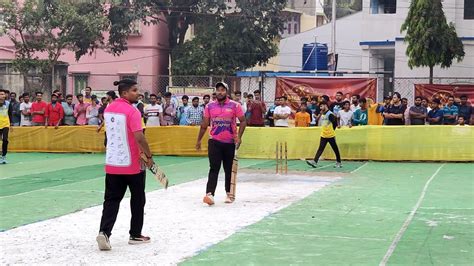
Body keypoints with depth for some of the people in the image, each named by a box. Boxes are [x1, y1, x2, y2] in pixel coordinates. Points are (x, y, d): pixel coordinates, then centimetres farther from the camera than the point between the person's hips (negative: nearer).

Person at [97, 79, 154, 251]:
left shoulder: (108, 109, 6)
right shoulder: (132, 111, -17)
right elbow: (139, 137, -23)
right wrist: (149, 156, -11)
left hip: (112, 163, 6)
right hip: (133, 165, -6)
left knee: (111, 199, 7)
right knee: (137, 200, 12)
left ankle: (104, 232, -11)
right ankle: (135, 235, 20)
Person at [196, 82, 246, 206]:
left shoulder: (235, 106, -2)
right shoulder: (210, 106, 4)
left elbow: (243, 121, 1)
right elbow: (204, 124, 12)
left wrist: (239, 136, -10)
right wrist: (199, 140, 13)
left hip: (230, 142, 0)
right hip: (214, 141, 0)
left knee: (229, 169, 10)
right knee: (214, 168, -9)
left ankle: (229, 194, 24)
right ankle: (210, 194, -17)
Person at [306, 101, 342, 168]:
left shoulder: (330, 114, -13)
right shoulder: (322, 114, 13)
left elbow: (335, 123, -16)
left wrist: (332, 130, -5)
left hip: (330, 135, -7)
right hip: (323, 135, 7)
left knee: (335, 149, 5)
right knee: (320, 149, -2)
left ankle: (339, 163, 16)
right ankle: (315, 162, -12)